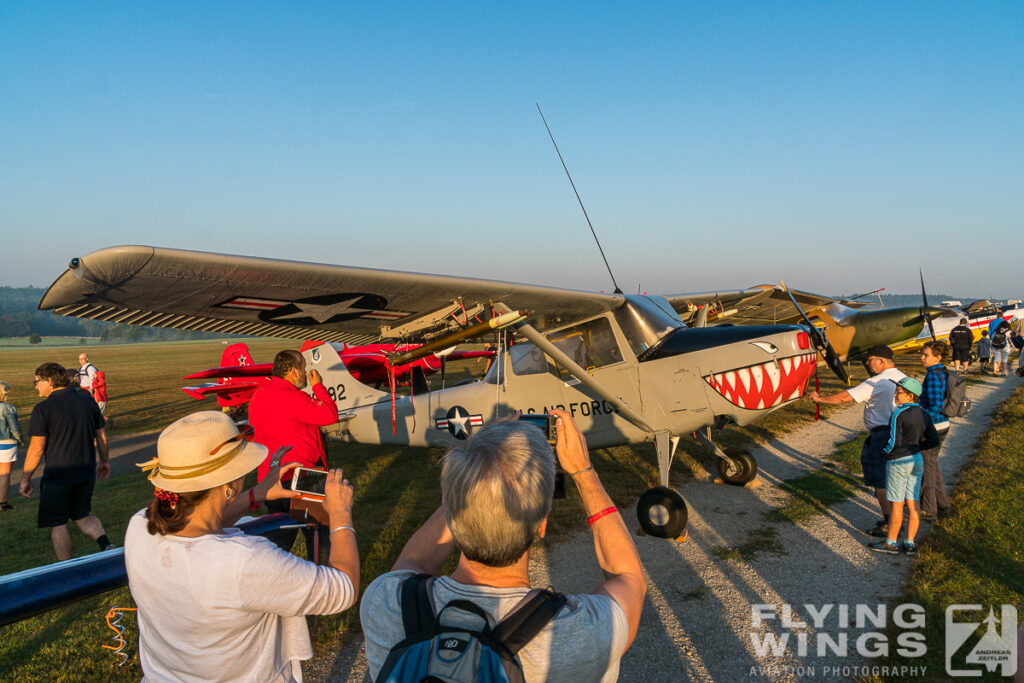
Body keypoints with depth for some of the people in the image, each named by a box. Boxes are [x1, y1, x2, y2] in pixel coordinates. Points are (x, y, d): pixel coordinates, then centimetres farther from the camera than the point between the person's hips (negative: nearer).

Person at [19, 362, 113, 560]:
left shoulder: (43, 408, -12)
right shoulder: (87, 400, 4)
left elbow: (36, 449, -13)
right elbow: (101, 435, 11)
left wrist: (25, 479, -2)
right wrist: (104, 461, 23)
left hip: (58, 476, -5)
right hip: (86, 472, 5)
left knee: (57, 523, 11)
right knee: (83, 515, 21)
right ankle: (106, 544, -1)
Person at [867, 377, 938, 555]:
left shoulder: (898, 414, -17)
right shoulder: (924, 415, 5)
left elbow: (894, 442, -19)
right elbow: (934, 441, 7)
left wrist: (885, 450, -1)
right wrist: (915, 446, 10)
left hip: (898, 462, -7)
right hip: (917, 461, 7)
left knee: (897, 505, 2)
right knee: (912, 504, 10)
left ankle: (891, 542, 12)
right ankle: (910, 543, 15)